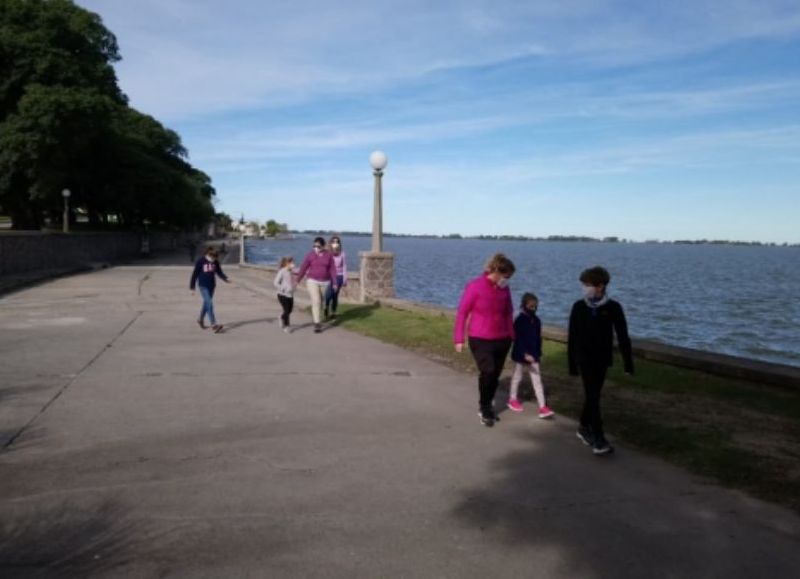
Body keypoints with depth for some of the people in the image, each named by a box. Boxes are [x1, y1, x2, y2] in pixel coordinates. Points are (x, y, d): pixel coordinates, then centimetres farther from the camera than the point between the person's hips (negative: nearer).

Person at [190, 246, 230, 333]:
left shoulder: (216, 262, 2)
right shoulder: (200, 262, -11)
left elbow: (219, 272, 11)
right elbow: (195, 274, -6)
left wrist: (226, 279, -8)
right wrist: (192, 287, -5)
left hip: (212, 285, 5)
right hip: (203, 286, -5)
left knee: (206, 303, 17)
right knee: (209, 304, -14)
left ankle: (201, 320, 38)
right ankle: (214, 324, -18)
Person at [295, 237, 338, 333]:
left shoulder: (328, 255, -5)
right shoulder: (310, 254, -8)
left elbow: (332, 269, -3)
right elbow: (303, 268, -4)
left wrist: (334, 283, -6)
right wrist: (297, 281, -2)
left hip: (325, 282, 2)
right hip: (312, 281, -2)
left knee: (320, 301, 16)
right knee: (316, 301, -13)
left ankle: (314, 312, 44)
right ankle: (317, 324, -13)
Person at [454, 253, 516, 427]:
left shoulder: (504, 289, 3)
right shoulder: (475, 286, -12)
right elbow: (462, 312, -8)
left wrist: (511, 335, 13)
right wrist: (459, 338, -8)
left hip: (502, 340, 5)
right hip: (480, 340, -5)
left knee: (495, 375, 8)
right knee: (487, 372, -18)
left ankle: (486, 406, 30)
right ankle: (485, 409, 4)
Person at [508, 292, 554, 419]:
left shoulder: (536, 321, 4)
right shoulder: (519, 321, -16)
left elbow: (538, 338, 13)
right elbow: (518, 340, -22)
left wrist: (538, 353, 14)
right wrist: (525, 354, -28)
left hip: (533, 355, 5)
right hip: (521, 355, -5)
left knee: (537, 380, 1)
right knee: (517, 377, 12)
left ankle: (542, 407, -1)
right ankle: (512, 399, 33)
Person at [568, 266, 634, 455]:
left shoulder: (613, 307, -7)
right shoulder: (578, 307, -6)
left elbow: (622, 336, -4)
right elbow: (572, 337, -1)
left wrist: (628, 361, -6)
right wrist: (571, 362, 1)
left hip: (602, 359, 1)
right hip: (584, 358, -1)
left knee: (593, 395, 12)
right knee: (592, 396, -6)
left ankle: (584, 428, 31)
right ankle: (598, 438, -4)